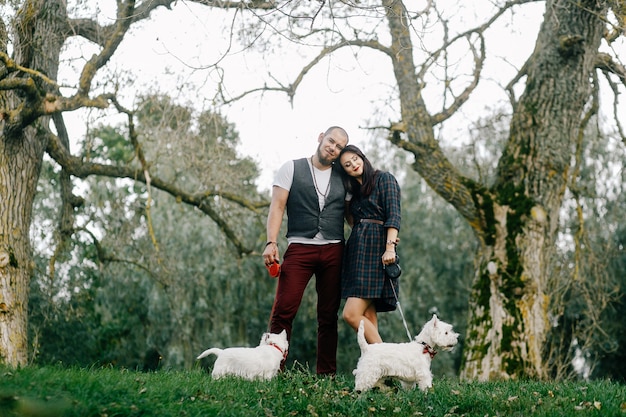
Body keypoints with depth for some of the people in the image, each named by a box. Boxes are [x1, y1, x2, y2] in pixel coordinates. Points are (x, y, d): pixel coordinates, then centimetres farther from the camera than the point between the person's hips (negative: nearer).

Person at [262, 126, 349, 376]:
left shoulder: (342, 178, 16)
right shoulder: (292, 169, 7)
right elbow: (277, 207, 1)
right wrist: (271, 243, -12)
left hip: (334, 251, 3)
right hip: (299, 247, -3)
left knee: (329, 316, 4)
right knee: (283, 311, -12)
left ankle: (326, 374, 8)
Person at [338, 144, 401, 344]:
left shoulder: (384, 179, 1)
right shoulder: (352, 190, 23)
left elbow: (394, 215, -10)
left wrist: (390, 247, -22)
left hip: (377, 246, -8)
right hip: (356, 249, 8)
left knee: (352, 314, -18)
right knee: (368, 317, 0)